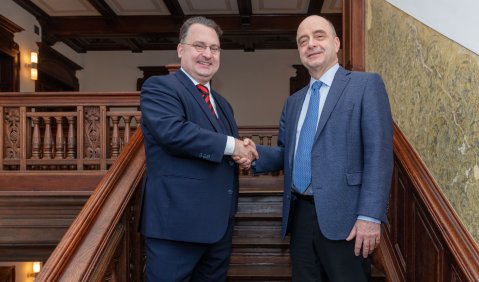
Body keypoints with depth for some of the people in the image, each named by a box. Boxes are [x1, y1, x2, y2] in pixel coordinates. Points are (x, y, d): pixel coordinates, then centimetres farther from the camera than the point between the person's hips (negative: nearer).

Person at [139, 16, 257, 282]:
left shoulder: (222, 103, 20)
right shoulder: (159, 87, -5)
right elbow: (172, 131, -23)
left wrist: (243, 154, 0)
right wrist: (230, 145, -15)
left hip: (219, 223, 8)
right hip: (177, 222, -8)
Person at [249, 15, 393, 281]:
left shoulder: (366, 84, -2)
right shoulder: (294, 101, 18)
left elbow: (378, 154, -10)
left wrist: (370, 216, -18)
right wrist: (255, 153, -4)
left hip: (343, 217, -5)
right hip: (300, 215, 6)